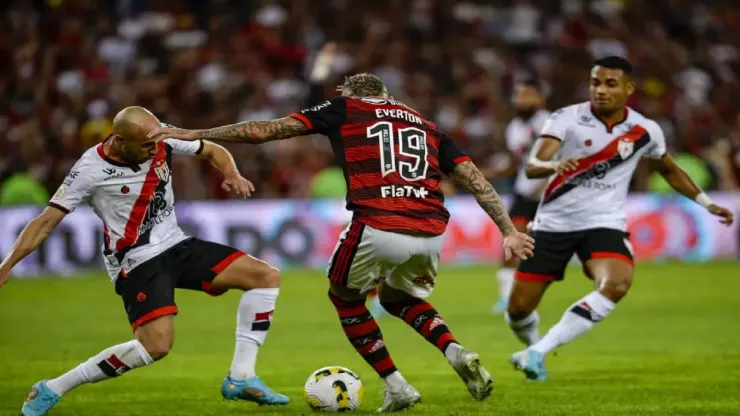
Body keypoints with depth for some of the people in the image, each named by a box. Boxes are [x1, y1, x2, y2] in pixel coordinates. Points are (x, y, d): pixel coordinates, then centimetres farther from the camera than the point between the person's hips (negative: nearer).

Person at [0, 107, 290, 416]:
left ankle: (241, 379, 0)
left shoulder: (161, 141, -5)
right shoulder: (91, 170, -18)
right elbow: (46, 222, -14)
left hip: (178, 247, 7)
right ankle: (51, 390, -14)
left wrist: (231, 175, -9)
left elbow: (213, 151, 13)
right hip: (138, 264, -7)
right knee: (156, 345, -27)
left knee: (266, 277, -3)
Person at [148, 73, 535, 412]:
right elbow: (477, 180, 17)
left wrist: (193, 134, 20)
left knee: (345, 298, 26)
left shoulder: (343, 109, 15)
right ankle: (457, 355, 7)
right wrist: (509, 231, 19)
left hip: (377, 229, -4)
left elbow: (264, 130, 13)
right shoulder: (427, 126, 26)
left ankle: (396, 387, 18)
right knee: (399, 299, 33)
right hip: (431, 233, 4)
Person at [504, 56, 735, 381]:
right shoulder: (567, 119, -10)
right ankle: (532, 346, 37)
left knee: (615, 284, -30)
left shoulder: (645, 131, -1)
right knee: (519, 307, 0)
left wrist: (706, 202, 21)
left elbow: (670, 170, 20)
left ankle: (538, 352, -25)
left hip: (604, 223, 1)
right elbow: (532, 166, -23)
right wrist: (554, 165, -45)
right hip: (554, 222, -1)